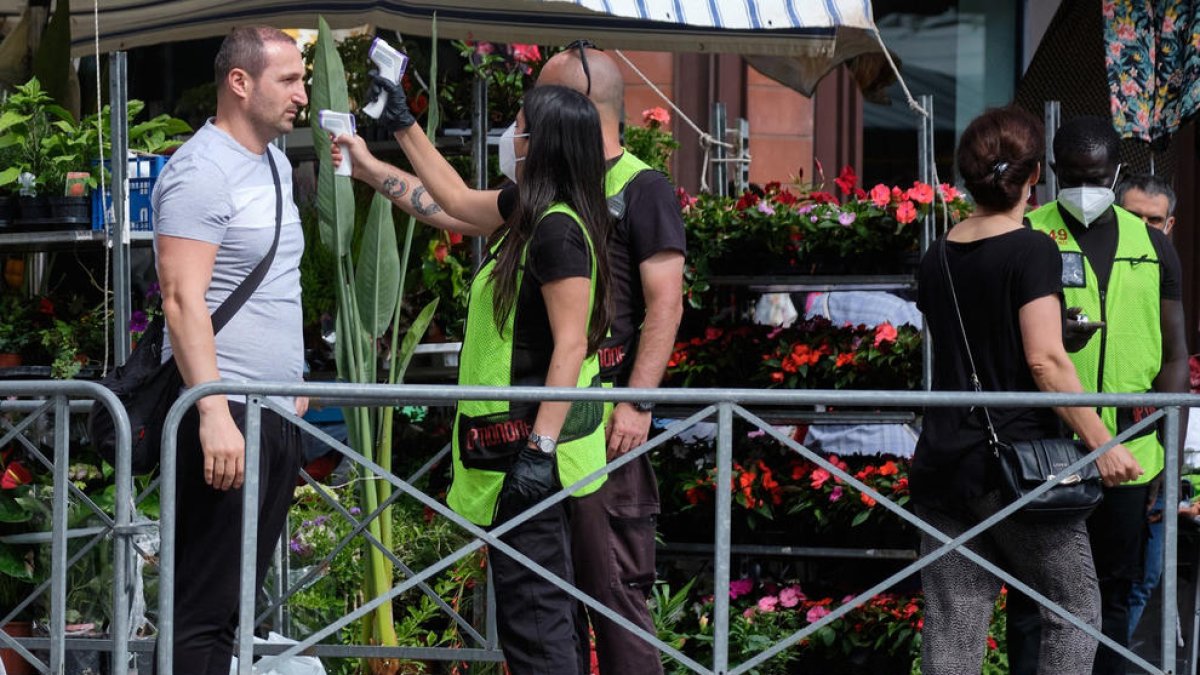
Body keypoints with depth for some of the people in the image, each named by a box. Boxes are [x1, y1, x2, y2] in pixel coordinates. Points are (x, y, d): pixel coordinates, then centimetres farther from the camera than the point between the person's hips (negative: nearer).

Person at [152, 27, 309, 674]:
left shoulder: (275, 163, 17)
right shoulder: (202, 172, -12)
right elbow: (184, 300, -20)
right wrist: (214, 413, -27)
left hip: (277, 412, 9)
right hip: (227, 414, -9)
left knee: (239, 597, 10)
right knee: (205, 608, -9)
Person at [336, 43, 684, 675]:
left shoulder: (642, 190, -5)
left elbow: (665, 303, -12)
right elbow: (456, 209, 31)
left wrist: (637, 401, -20)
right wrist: (371, 169, 32)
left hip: (605, 416, -8)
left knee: (614, 585, -10)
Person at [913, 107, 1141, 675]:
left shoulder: (937, 259, 11)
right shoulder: (1031, 251, -10)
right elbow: (1045, 360, -17)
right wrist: (1102, 443, -13)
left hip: (941, 465, 6)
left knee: (951, 629, 4)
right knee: (1074, 608, 8)